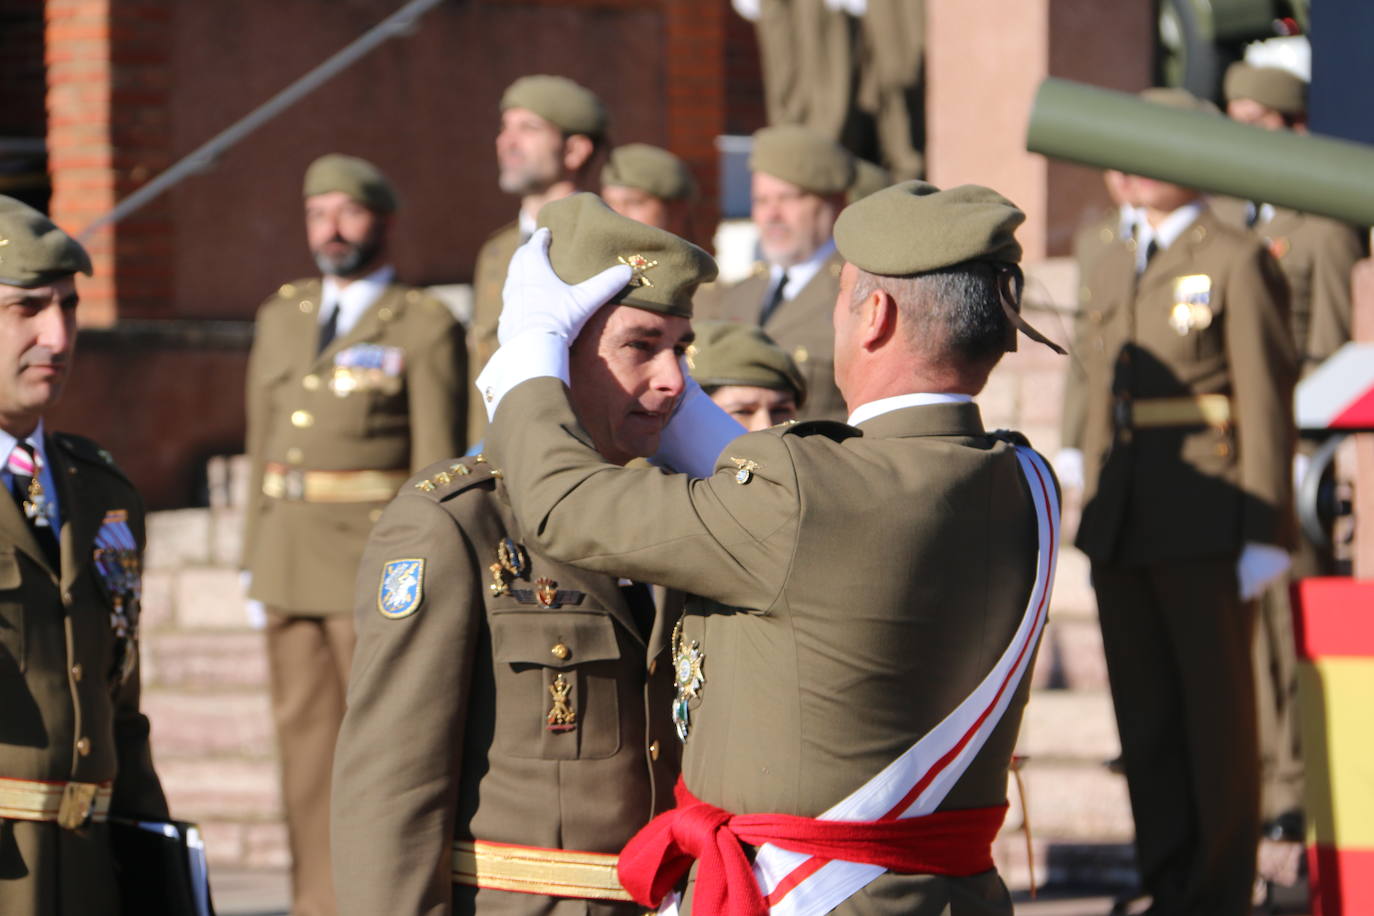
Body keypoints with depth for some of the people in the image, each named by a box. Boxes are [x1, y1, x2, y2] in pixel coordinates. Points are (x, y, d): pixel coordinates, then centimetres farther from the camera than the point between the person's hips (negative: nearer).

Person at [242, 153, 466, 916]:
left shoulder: (426, 329, -3)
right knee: (305, 737, 7)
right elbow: (263, 443, 18)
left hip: (378, 560, -6)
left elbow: (437, 463, -5)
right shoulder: (282, 317, 15)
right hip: (290, 560, 6)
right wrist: (254, 560, 14)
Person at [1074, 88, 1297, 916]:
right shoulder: (1114, 269, 18)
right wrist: (1095, 518, 16)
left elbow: (1267, 405, -8)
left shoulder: (1237, 263, -4)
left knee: (1219, 712, -1)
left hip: (1207, 530, -7)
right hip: (1126, 532, 7)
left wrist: (1266, 534, -12)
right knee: (1146, 716, 8)